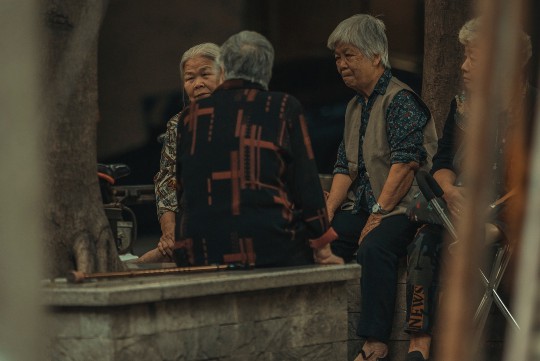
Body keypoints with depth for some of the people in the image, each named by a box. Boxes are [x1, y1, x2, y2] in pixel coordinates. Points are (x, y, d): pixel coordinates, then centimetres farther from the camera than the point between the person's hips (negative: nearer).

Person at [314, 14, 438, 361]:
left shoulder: (401, 100, -8)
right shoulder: (355, 107, 20)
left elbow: (406, 164, -17)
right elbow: (345, 168, 17)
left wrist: (377, 216, -19)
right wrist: (326, 217, 2)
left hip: (400, 207, -9)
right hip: (363, 207, 9)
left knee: (374, 247, -36)